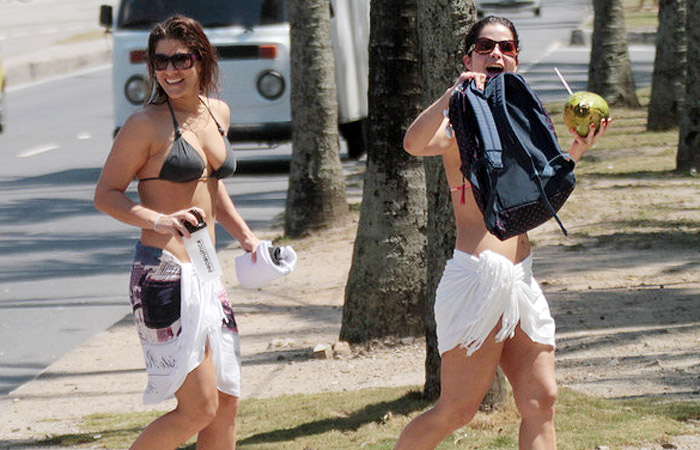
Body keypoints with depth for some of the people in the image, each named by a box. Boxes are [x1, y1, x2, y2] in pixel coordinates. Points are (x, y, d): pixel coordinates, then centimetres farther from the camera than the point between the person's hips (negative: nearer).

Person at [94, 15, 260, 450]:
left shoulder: (218, 113, 12)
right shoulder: (147, 124, -9)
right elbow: (106, 194, -8)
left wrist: (245, 236, 14)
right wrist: (161, 221, -24)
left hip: (207, 275, 8)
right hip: (165, 275, -8)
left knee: (227, 402, 9)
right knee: (198, 408, -10)